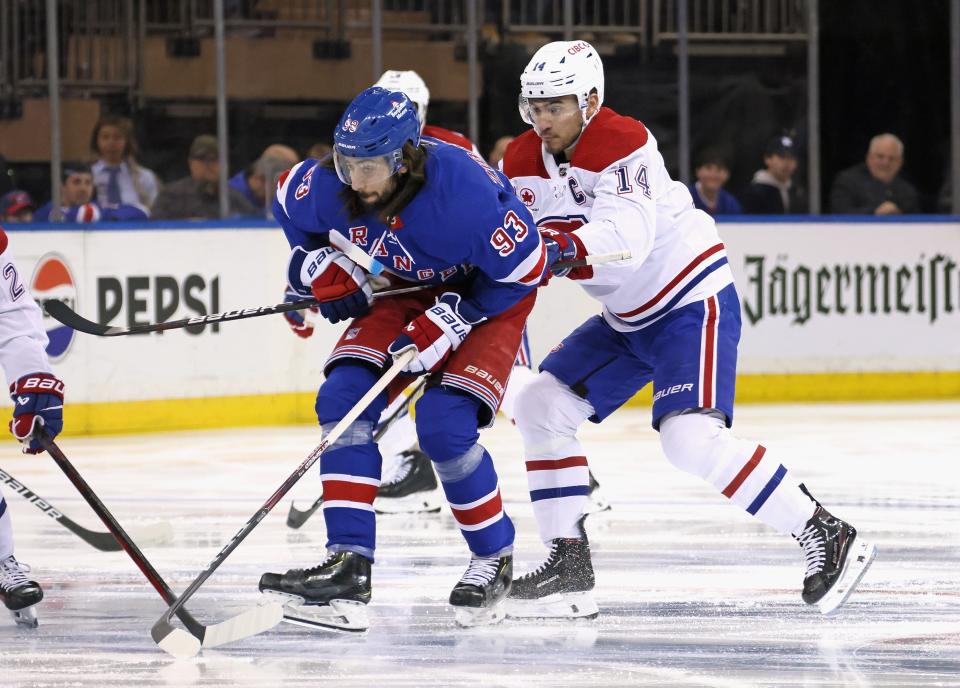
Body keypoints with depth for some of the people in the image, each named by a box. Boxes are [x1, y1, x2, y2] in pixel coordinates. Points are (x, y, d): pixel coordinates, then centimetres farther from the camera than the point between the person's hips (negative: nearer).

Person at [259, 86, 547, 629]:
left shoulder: (464, 191, -37)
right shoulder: (329, 185, -20)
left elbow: (524, 269, -23)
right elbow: (291, 201, 6)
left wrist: (452, 320, -26)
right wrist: (316, 263, -6)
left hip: (488, 293, -6)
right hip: (401, 289, 6)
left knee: (444, 425, -21)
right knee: (345, 399, -13)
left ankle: (496, 559, 1)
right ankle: (349, 567, -15)